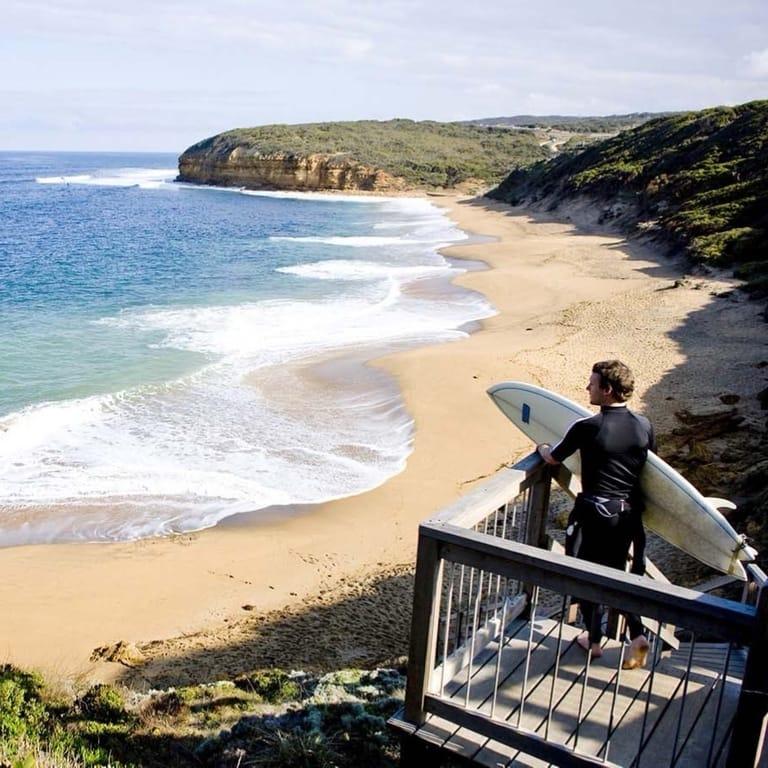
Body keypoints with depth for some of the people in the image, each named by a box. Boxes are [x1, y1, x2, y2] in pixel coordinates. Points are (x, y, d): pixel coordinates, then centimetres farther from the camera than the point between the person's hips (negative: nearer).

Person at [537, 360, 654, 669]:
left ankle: (594, 640, 24)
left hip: (594, 511, -5)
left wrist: (542, 447, 20)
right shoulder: (643, 425, -4)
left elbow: (553, 458, -3)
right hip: (630, 512, 5)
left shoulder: (586, 427, -18)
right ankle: (637, 634, 10)